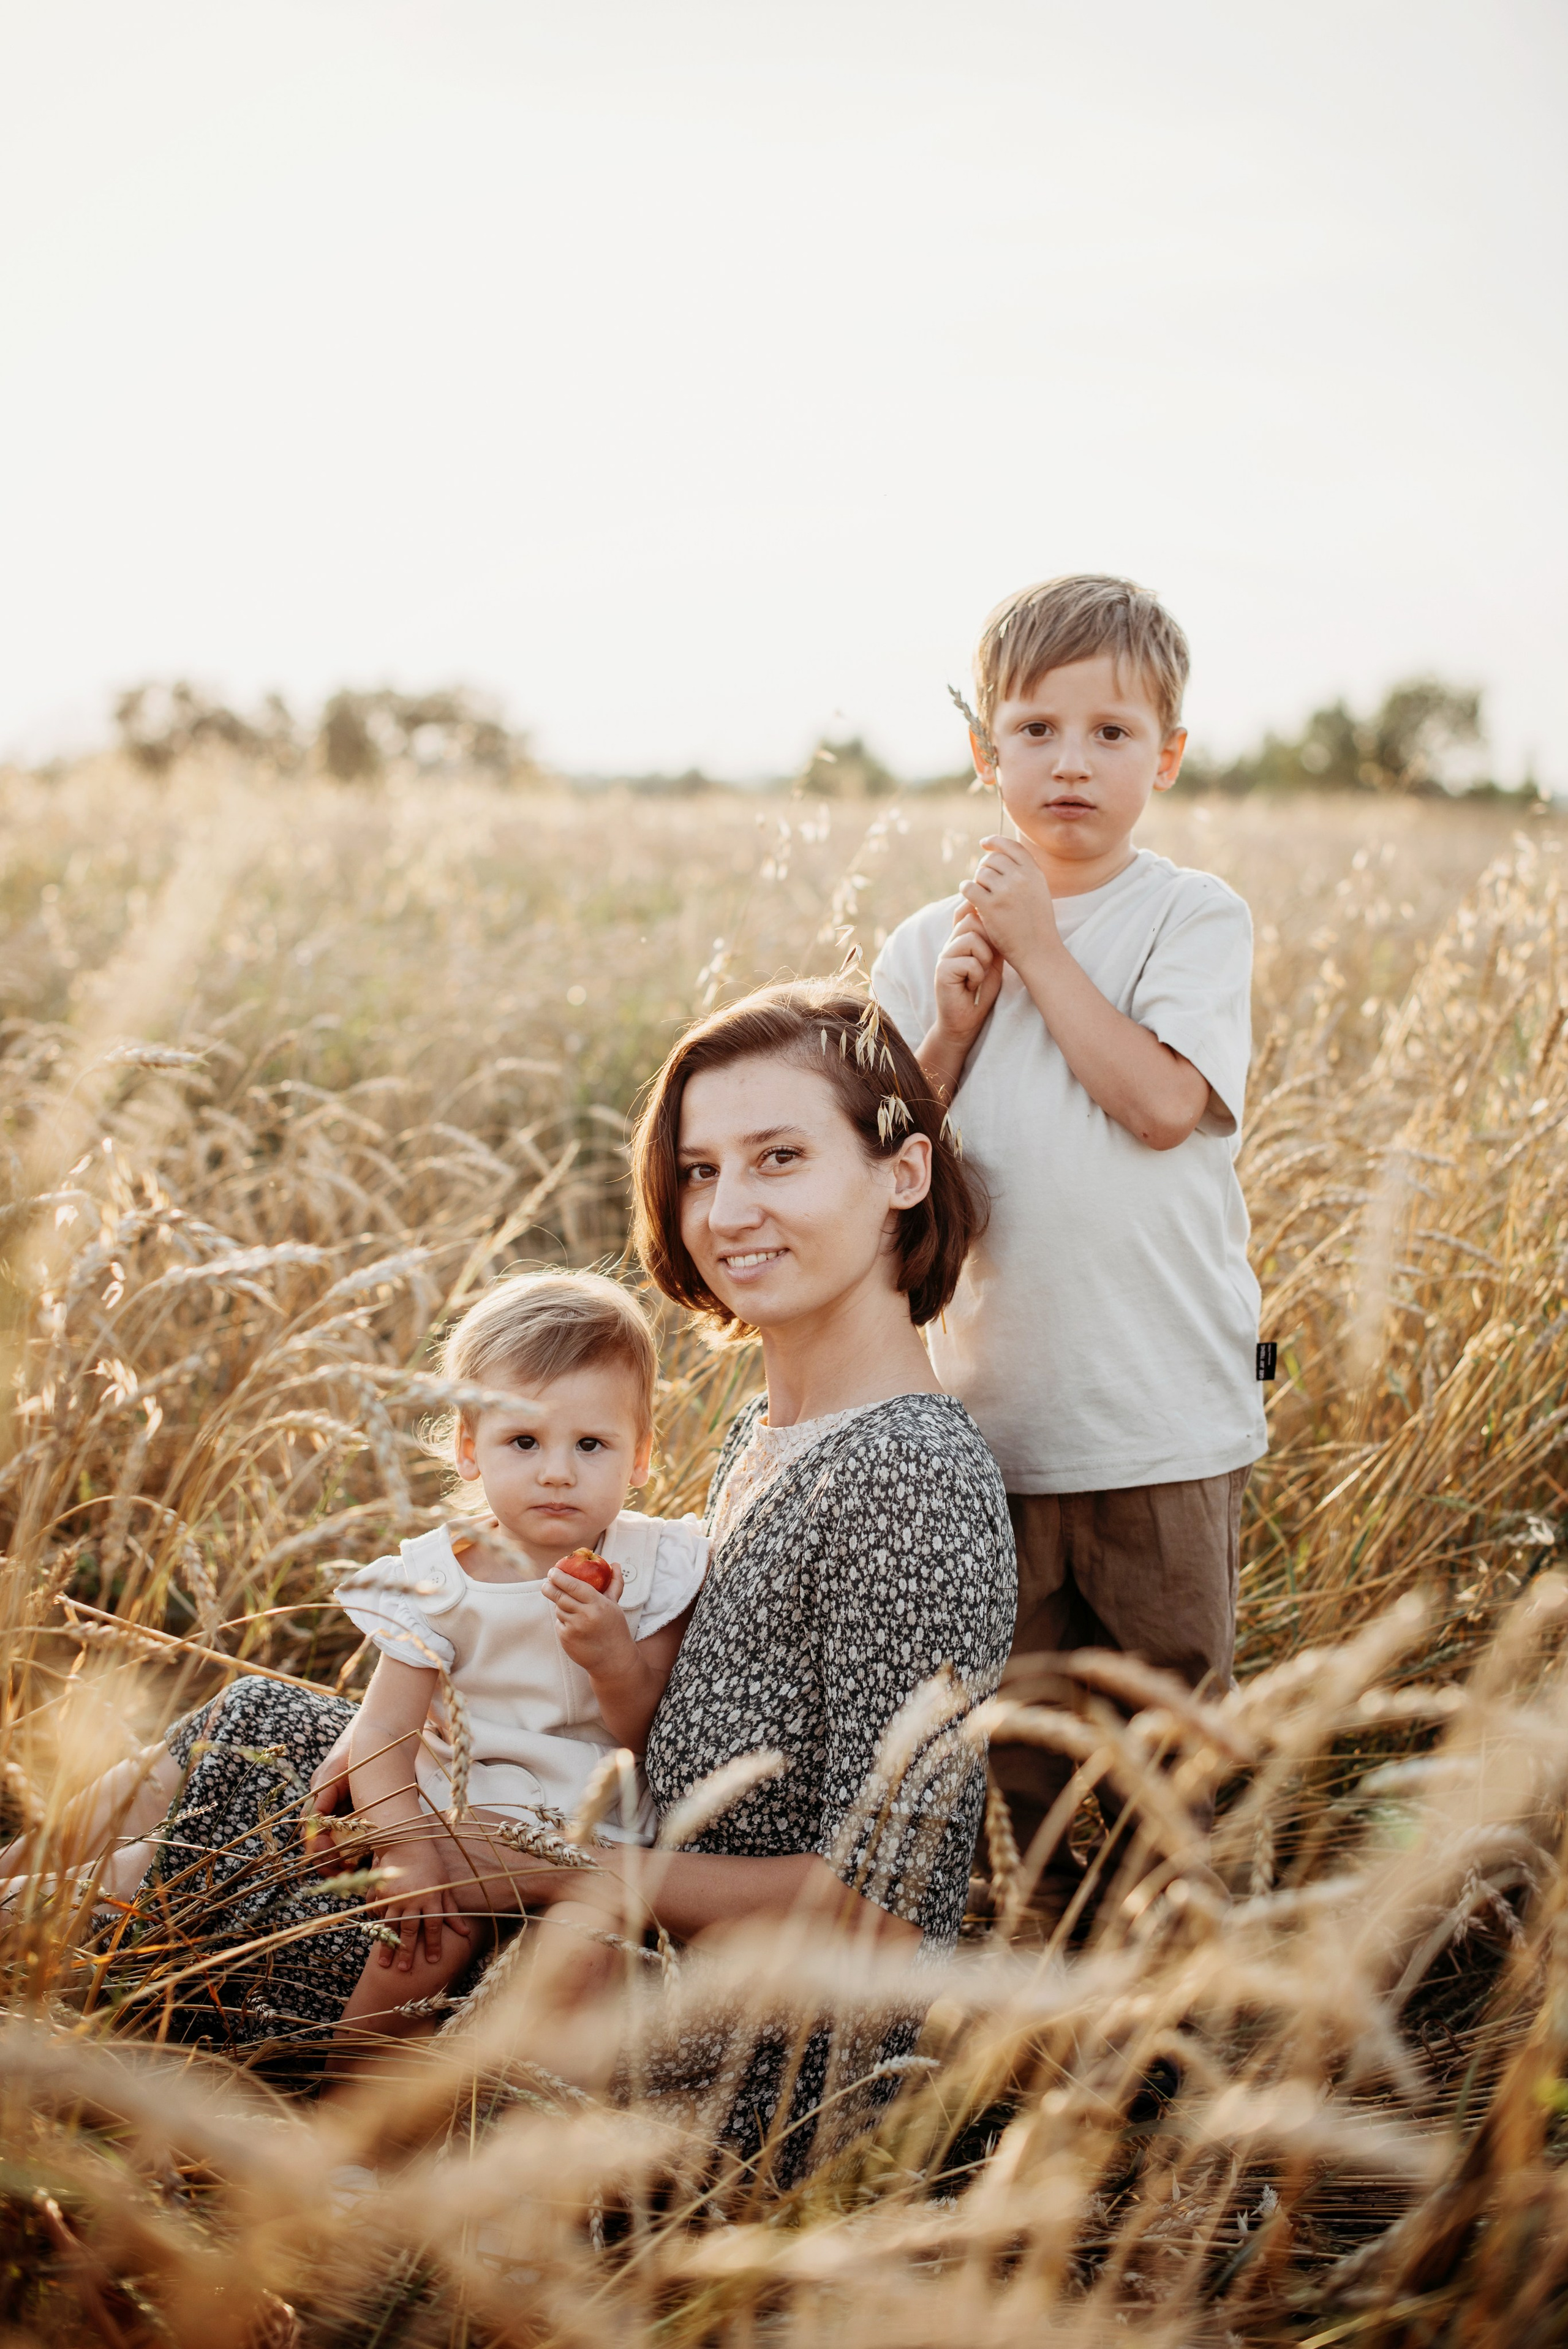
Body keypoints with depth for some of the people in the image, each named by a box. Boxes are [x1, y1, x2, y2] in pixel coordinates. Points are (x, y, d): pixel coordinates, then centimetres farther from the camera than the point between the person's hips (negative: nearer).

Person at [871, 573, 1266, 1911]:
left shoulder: (1197, 920, -3)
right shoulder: (932, 944, 5)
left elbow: (1162, 1101, -18)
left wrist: (1040, 952, -13)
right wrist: (952, 1025, -11)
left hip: (1169, 1413, -3)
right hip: (993, 1410, 3)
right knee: (1019, 1720, 15)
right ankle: (1059, 1938, 35)